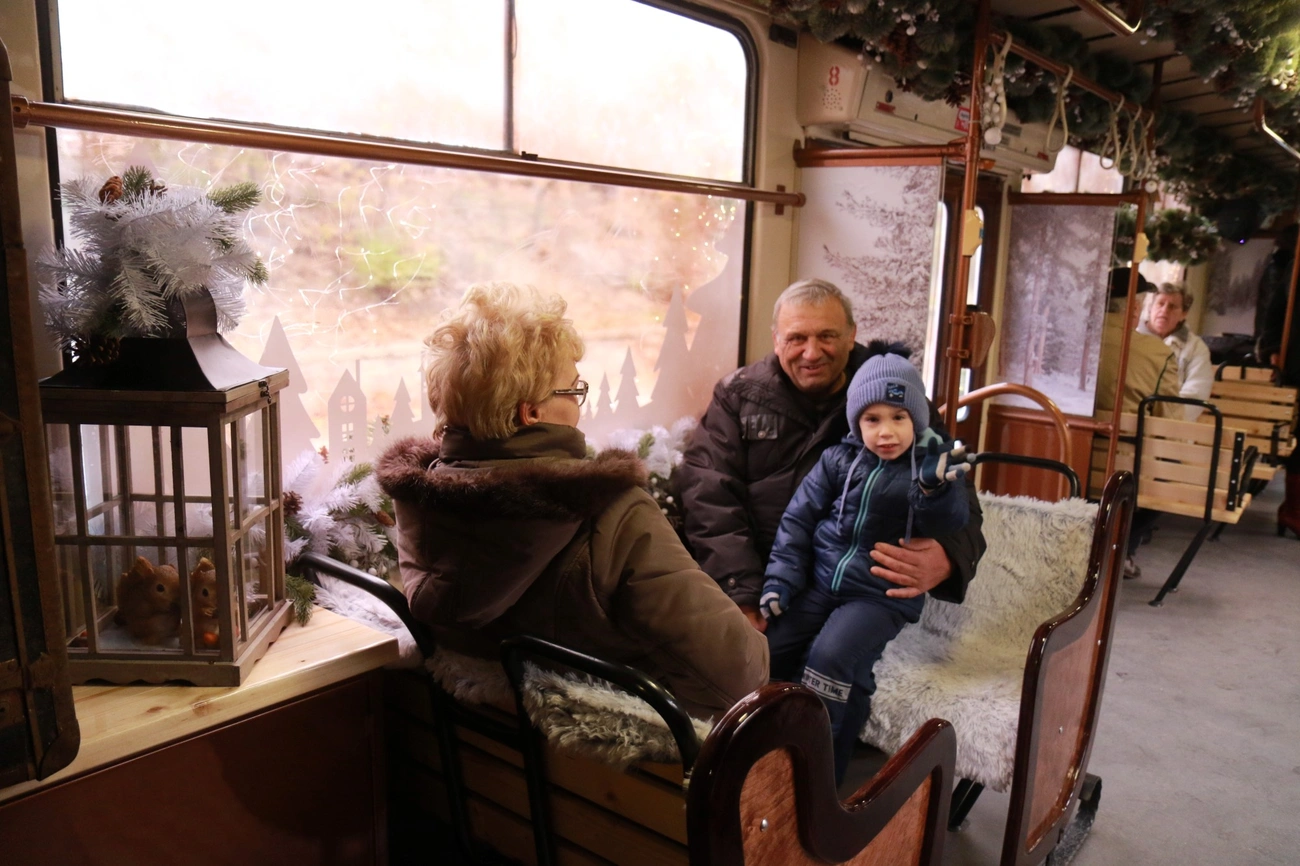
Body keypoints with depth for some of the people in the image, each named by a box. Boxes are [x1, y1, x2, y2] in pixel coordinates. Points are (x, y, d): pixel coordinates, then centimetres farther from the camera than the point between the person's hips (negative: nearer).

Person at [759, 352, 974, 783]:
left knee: (830, 656, -25)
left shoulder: (934, 464, 0)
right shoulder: (838, 459, 6)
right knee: (769, 649, -10)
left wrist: (934, 489, -34)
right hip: (820, 581, 4)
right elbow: (799, 517, 6)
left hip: (881, 596, -4)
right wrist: (781, 579, -1)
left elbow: (950, 527, -13)